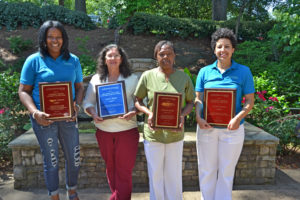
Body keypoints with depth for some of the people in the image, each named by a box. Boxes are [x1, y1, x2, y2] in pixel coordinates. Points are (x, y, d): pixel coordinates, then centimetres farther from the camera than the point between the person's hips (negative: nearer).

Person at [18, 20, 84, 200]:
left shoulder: (73, 60, 6)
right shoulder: (34, 61, -2)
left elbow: (79, 87, 9)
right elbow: (23, 91, -2)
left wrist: (77, 106, -11)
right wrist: (35, 113, -18)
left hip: (68, 117, 3)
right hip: (44, 118, -2)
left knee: (74, 159, 10)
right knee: (51, 161, 10)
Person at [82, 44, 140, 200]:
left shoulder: (132, 79, 2)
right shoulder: (96, 79, 8)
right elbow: (88, 102, 9)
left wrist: (133, 112, -18)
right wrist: (93, 114, -10)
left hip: (127, 130, -2)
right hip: (104, 131, 3)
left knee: (124, 171, 1)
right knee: (110, 168, 16)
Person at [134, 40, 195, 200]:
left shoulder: (184, 78, -1)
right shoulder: (147, 76, -5)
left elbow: (190, 102, 6)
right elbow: (137, 101, 1)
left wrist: (183, 115, -14)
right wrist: (148, 113, -17)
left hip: (175, 134, 1)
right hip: (153, 133, 0)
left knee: (174, 173, 15)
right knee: (155, 173, 14)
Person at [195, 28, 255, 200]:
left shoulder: (244, 71, -1)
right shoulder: (205, 72, 3)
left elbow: (250, 101, -2)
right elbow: (198, 99, 3)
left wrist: (238, 118, -19)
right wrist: (198, 118, -14)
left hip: (232, 129, -1)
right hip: (207, 128, 1)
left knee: (226, 172, 12)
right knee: (207, 170, 13)